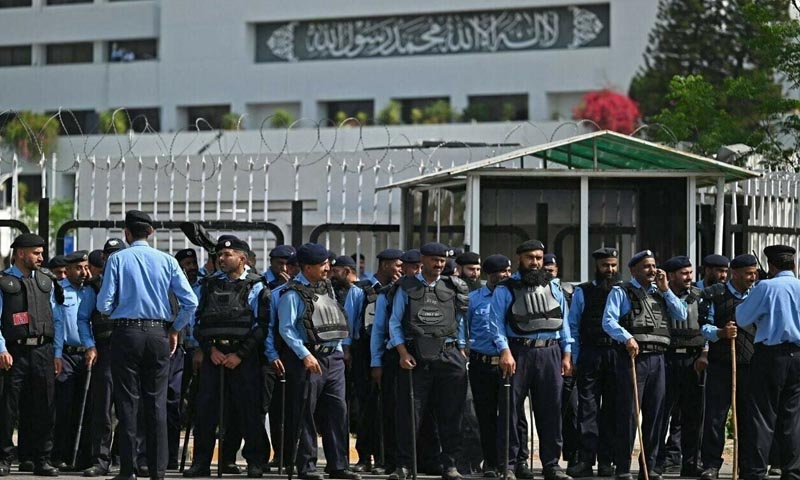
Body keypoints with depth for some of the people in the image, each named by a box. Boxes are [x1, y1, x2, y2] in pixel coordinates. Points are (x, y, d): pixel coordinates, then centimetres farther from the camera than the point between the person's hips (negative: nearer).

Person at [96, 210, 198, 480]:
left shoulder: (117, 259, -2)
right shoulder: (167, 261, 4)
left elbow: (104, 304, -6)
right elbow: (190, 302, -2)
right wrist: (175, 329, 12)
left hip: (127, 333, -2)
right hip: (158, 334, 2)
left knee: (127, 402, 2)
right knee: (156, 402, 6)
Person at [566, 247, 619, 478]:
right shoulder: (583, 292, 8)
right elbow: (573, 327, 7)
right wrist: (574, 359, 1)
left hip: (617, 356, 1)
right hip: (590, 354, -1)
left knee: (611, 410, 5)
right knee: (587, 408, -3)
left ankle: (606, 461, 10)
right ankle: (585, 460, -3)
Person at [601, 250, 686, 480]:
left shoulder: (661, 293, 20)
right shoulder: (621, 292, 3)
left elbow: (681, 315, 9)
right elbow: (608, 321, -10)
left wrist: (665, 289, 5)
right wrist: (627, 338, -25)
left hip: (657, 358, 6)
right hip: (632, 357, -5)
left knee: (654, 414, 7)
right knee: (628, 414, -5)